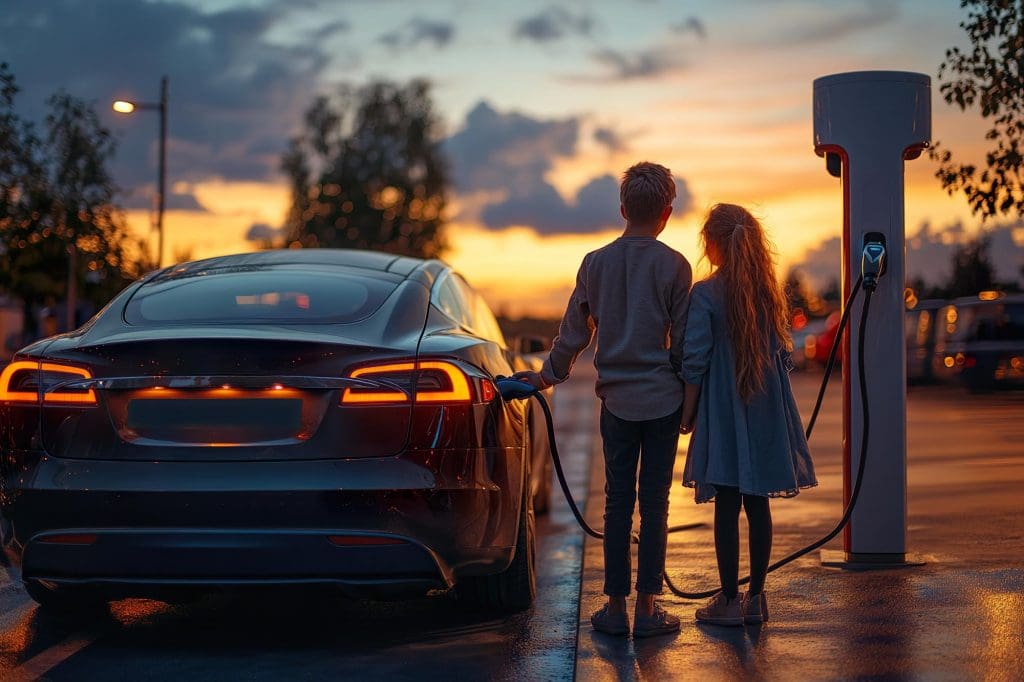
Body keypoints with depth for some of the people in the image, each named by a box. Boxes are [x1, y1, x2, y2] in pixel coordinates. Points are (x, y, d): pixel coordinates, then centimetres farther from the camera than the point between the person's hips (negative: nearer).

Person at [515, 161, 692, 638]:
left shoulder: (596, 263, 1)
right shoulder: (674, 266, -6)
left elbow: (574, 332, 8)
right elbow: (683, 342, -3)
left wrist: (548, 375, 24)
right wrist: (692, 400, 9)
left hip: (617, 400, 2)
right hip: (664, 398, -2)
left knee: (618, 503, 7)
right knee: (654, 503, 3)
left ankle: (616, 607, 9)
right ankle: (647, 608, 6)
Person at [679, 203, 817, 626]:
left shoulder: (705, 294, -11)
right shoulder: (769, 292, 4)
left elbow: (694, 363, -13)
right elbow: (783, 355, 10)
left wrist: (687, 415, -3)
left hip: (724, 412, -5)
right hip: (766, 412, 5)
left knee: (727, 507, 1)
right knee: (758, 504, 10)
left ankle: (729, 600, 5)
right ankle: (756, 598, 16)